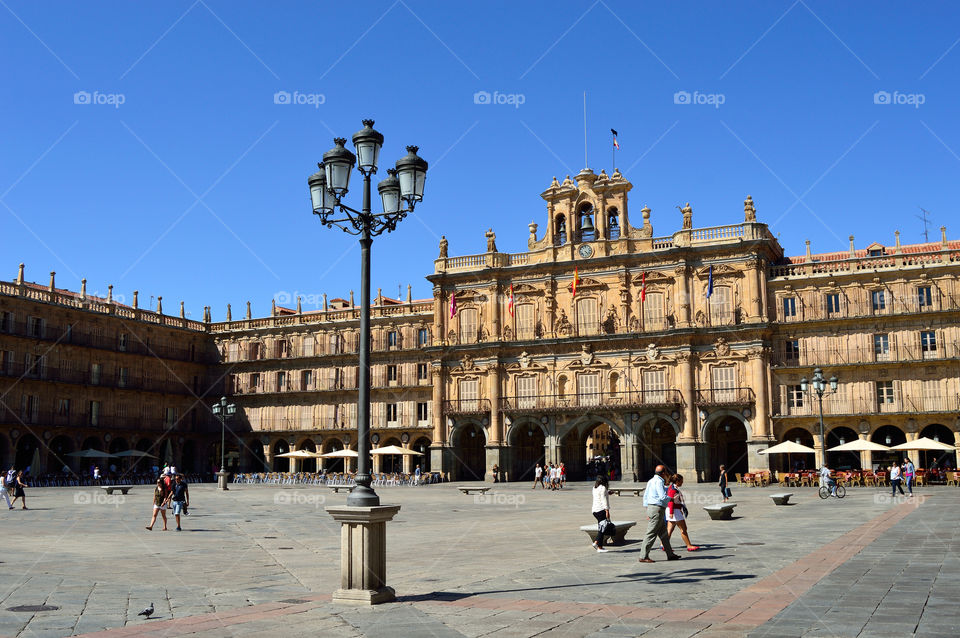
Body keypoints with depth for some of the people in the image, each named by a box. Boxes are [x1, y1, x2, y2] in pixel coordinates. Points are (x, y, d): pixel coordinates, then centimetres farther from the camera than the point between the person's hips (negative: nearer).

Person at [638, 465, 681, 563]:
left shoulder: (651, 481, 16)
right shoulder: (658, 481, -14)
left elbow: (645, 495, 21)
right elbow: (662, 497, -21)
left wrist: (647, 512, 23)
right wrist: (670, 499, 1)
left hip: (650, 507, 10)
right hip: (657, 509, -10)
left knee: (663, 533, 15)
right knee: (651, 533, -7)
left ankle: (670, 554, 22)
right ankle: (644, 556, -6)